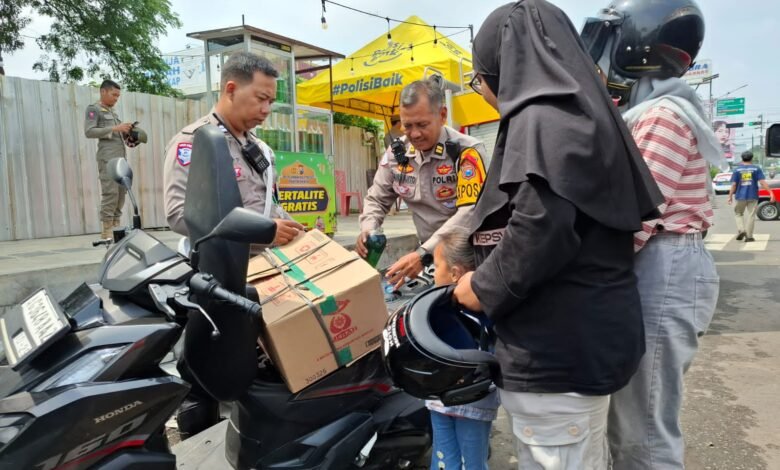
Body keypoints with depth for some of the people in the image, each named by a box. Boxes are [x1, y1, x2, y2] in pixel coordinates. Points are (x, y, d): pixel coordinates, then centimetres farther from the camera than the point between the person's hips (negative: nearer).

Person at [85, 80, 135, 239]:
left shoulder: (113, 112, 26)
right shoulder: (93, 109, 4)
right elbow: (89, 132, -8)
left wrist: (126, 132, 8)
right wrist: (114, 129, -15)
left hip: (120, 156, 7)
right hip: (107, 156, -7)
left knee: (121, 192, 1)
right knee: (110, 192, -15)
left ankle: (116, 227, 4)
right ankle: (106, 230, -13)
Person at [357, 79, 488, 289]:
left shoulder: (466, 152, -15)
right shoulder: (397, 152, 1)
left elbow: (470, 213, -24)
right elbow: (377, 199, 12)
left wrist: (423, 254, -31)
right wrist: (367, 230, -9)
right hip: (430, 254, 4)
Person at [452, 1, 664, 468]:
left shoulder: (543, 118, -14)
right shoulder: (579, 112, 16)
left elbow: (541, 229, -28)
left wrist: (484, 288, -10)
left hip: (557, 345, -10)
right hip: (587, 334, 10)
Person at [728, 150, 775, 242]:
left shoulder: (737, 169, 0)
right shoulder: (756, 169, 1)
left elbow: (734, 184, -4)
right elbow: (762, 182, -8)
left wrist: (730, 196, 0)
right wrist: (771, 192, -8)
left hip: (741, 196, 0)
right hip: (753, 196, 0)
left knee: (738, 213, 16)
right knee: (751, 215, 4)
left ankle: (741, 230, -3)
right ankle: (749, 236, 3)